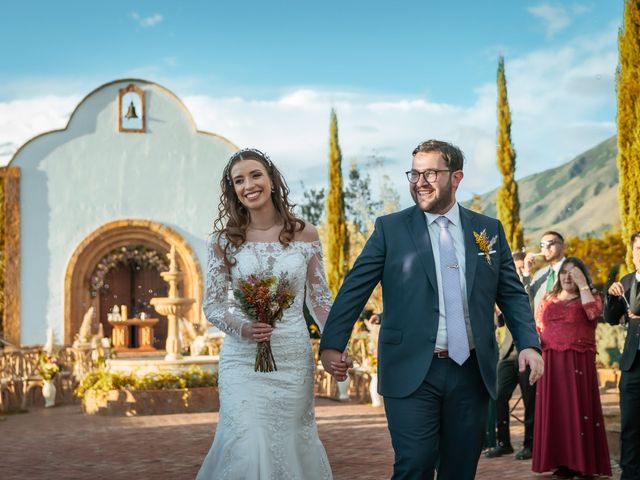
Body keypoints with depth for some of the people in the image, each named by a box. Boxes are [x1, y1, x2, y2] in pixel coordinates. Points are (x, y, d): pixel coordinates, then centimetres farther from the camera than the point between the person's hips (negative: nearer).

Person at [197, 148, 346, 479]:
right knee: (247, 449, -10)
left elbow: (319, 298, 7)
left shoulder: (304, 234, 2)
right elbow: (211, 305, 2)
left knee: (291, 446, 6)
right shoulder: (224, 240, 1)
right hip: (243, 359, -1)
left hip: (294, 359, 1)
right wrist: (242, 328, -18)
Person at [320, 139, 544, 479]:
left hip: (472, 372, 3)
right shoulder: (390, 228, 2)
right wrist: (332, 343, -9)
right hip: (412, 372, -2)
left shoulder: (490, 231, 9)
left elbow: (513, 295, 10)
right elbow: (354, 289, -1)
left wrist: (529, 344, -4)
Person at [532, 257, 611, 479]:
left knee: (578, 408, -4)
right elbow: (537, 328, 16)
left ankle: (583, 462, 0)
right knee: (555, 409, 1)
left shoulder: (590, 297, 8)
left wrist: (583, 284, -11)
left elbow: (593, 312, -15)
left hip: (579, 363, -3)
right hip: (551, 363, 3)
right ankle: (562, 462, 6)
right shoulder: (548, 299, 16)